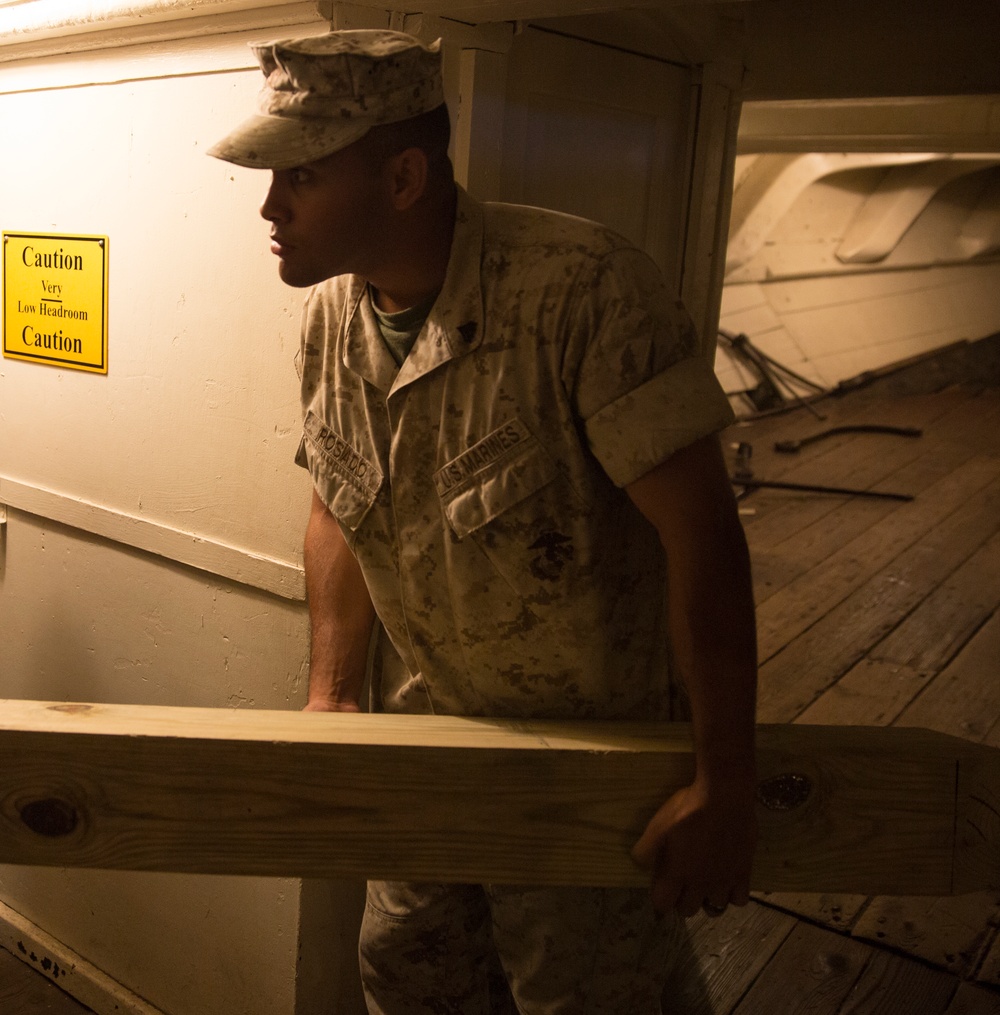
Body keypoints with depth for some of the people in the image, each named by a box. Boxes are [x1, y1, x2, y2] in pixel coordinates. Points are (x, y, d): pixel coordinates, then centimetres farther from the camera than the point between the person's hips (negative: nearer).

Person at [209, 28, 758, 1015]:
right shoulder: (329, 316, -5)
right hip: (422, 742, 6)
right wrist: (331, 698, -1)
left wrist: (725, 788, -23)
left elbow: (700, 529, -27)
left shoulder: (582, 285, -28)